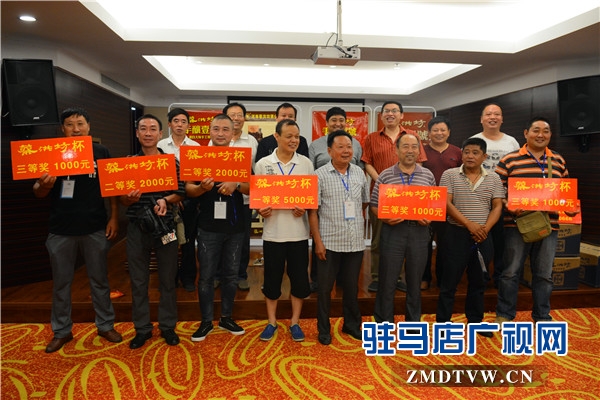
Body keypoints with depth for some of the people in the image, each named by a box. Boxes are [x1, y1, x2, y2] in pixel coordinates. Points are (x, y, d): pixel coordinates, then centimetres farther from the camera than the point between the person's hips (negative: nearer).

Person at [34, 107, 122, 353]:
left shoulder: (101, 153, 2)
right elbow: (38, 193, 3)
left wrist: (114, 217, -3)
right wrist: (44, 186, -20)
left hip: (95, 228, -1)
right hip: (61, 229, 1)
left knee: (99, 279, 11)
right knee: (61, 283, 12)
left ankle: (105, 325, 26)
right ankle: (62, 331, 29)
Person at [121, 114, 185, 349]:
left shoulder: (172, 162, 1)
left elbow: (180, 194, 1)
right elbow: (121, 199, 3)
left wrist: (165, 200, -18)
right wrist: (130, 198, -19)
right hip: (136, 227, 1)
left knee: (167, 279, 9)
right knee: (138, 281, 10)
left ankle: (167, 326, 26)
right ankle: (142, 329, 26)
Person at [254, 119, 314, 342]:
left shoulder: (306, 163, 3)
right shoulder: (263, 164, 1)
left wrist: (305, 207, -14)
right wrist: (260, 210, -16)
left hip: (298, 231, 1)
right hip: (273, 231, 0)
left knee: (299, 278, 8)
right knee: (272, 278, 10)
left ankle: (294, 322, 26)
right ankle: (271, 322, 28)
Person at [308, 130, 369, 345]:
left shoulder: (359, 172, 5)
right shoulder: (320, 175, -7)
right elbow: (312, 211, -8)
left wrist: (355, 216, 6)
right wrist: (318, 241, -12)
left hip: (356, 242, 4)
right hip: (329, 242, -3)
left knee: (352, 286, 16)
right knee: (325, 287, 9)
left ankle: (352, 324, 35)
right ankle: (323, 329, 26)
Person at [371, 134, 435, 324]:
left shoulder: (428, 175, 7)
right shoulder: (385, 175, 0)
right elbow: (374, 205, 1)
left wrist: (429, 217, -8)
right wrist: (385, 218, -16)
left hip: (419, 231, 2)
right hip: (393, 230, -2)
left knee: (415, 280, 13)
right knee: (387, 279, 5)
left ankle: (413, 322, 31)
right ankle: (383, 323, 21)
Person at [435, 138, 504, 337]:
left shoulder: (494, 179, 6)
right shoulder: (449, 175, -2)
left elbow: (497, 207, 3)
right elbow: (446, 204, -9)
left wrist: (486, 228, -12)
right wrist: (469, 224, -16)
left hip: (483, 236, 3)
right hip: (457, 234, -3)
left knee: (479, 280, 13)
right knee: (450, 280, 1)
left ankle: (475, 320, 28)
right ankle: (442, 321, 12)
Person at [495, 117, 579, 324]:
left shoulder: (558, 161, 12)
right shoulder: (510, 160, -2)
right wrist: (508, 206, -19)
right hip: (517, 225, -4)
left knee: (544, 274, 12)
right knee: (511, 271, 4)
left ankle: (542, 316, 27)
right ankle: (504, 314, 18)